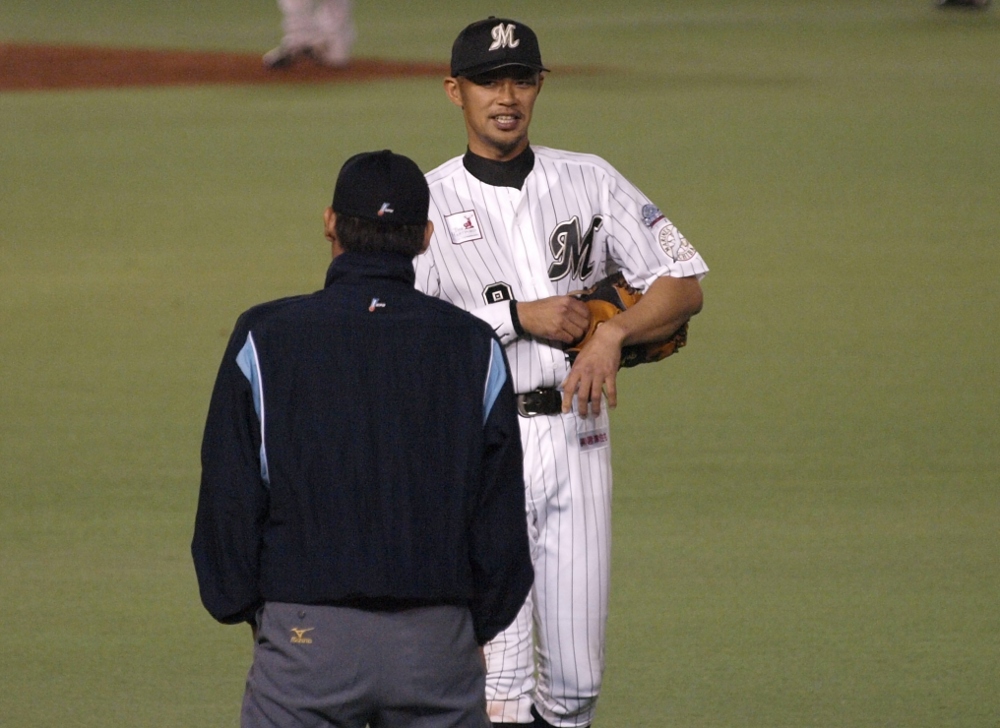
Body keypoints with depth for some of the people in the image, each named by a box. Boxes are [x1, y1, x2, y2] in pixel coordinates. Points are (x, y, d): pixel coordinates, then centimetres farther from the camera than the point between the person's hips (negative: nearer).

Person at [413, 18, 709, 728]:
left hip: (577, 438, 3)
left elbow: (684, 285, 7)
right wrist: (518, 317, -14)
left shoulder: (589, 181, 11)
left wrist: (613, 333, -11)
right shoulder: (427, 203, 2)